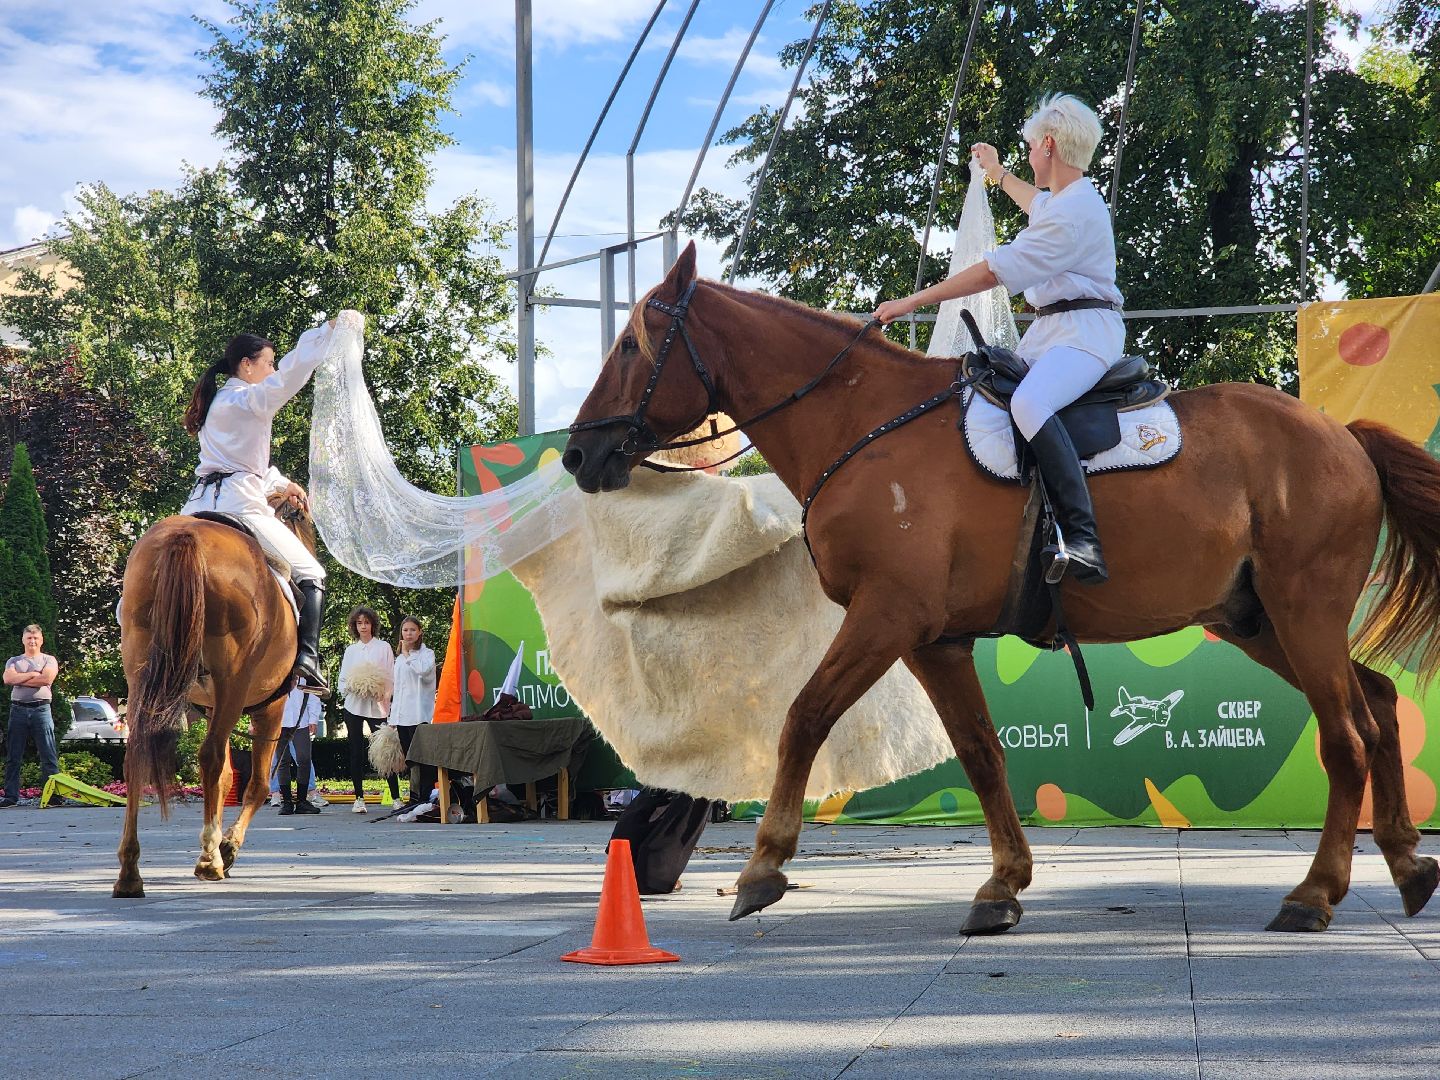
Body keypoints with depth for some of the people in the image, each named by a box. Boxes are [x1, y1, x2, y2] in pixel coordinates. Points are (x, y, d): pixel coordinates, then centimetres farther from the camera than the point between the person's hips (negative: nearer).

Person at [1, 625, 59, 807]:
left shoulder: (49, 660, 9)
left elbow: (47, 678, -11)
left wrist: (20, 679, -4)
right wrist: (32, 674, -7)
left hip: (41, 709, -2)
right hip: (18, 709, 2)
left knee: (48, 756, -6)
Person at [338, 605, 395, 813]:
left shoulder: (383, 647, 6)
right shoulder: (350, 649, 14)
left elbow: (391, 678, 3)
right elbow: (342, 681, 12)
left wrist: (381, 693, -12)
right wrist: (352, 687, -8)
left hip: (377, 705, -3)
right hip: (353, 705, 3)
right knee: (356, 751, 2)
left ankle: (396, 797, -8)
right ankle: (359, 797, 8)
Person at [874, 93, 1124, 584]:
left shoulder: (1074, 211, -16)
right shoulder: (1068, 198, 17)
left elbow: (992, 272, -18)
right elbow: (1039, 206, 46)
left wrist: (913, 301, -14)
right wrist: (998, 173, 56)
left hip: (1084, 331, -12)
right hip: (1050, 330, 12)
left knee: (1029, 403, -37)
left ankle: (1084, 543, -46)